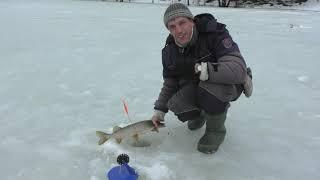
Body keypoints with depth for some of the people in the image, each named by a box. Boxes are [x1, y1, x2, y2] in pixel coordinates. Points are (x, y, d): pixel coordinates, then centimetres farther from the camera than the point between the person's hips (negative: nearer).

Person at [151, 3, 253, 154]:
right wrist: (160, 110, -2)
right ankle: (202, 111, 15)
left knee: (208, 90, -37)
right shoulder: (170, 50, -6)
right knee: (176, 105, -21)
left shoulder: (215, 33, -26)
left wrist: (199, 69, -46)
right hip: (196, 86, 5)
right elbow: (170, 83, 6)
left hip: (229, 83, -5)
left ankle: (216, 130, -7)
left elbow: (239, 69, -38)